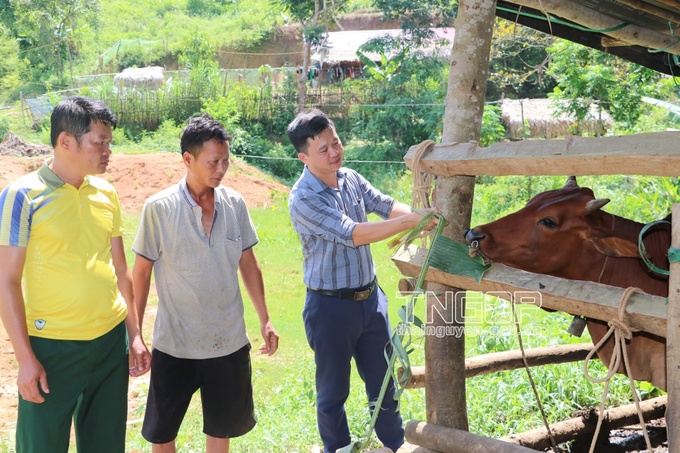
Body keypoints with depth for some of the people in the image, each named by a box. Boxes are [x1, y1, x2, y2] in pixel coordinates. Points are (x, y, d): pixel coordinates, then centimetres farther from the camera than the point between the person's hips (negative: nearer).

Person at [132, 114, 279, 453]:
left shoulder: (234, 204, -2)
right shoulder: (159, 208, -12)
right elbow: (141, 273, -5)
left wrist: (265, 320, 7)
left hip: (229, 342, 3)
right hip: (175, 345, -3)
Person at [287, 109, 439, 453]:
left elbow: (387, 206, -2)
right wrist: (409, 222, -33)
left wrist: (424, 218, -22)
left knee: (383, 384, 19)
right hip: (331, 307, -6)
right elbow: (353, 234, -29)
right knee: (333, 392, 12)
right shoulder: (303, 199, -21)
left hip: (370, 298, 6)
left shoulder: (351, 179, 1)